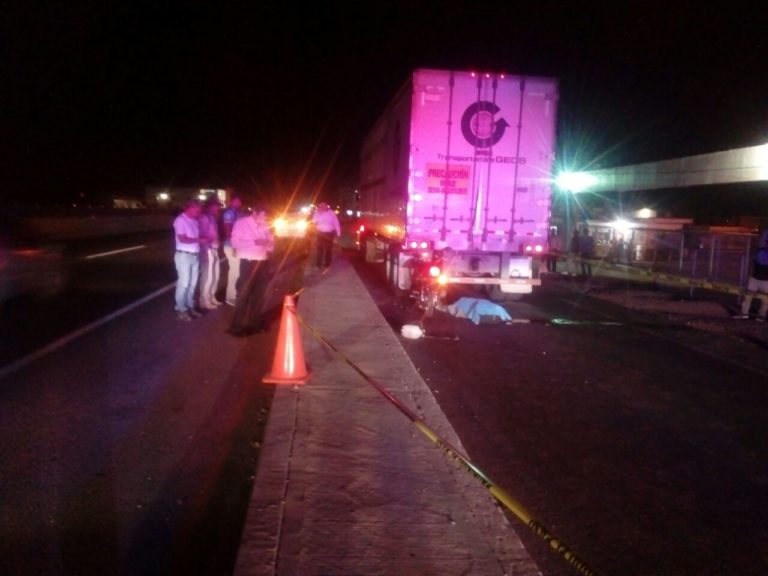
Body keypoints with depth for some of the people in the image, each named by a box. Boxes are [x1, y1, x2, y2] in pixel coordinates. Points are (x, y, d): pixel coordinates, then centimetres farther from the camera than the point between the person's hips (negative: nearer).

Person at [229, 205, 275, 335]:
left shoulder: (265, 225, 8)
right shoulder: (241, 223, -7)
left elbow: (271, 240, 14)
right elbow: (235, 242, -15)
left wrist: (270, 245, -11)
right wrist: (254, 242, -25)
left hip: (263, 262, 6)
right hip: (248, 262, -6)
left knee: (260, 293, 14)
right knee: (243, 293, -3)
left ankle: (256, 322, 27)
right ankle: (237, 326, 5)